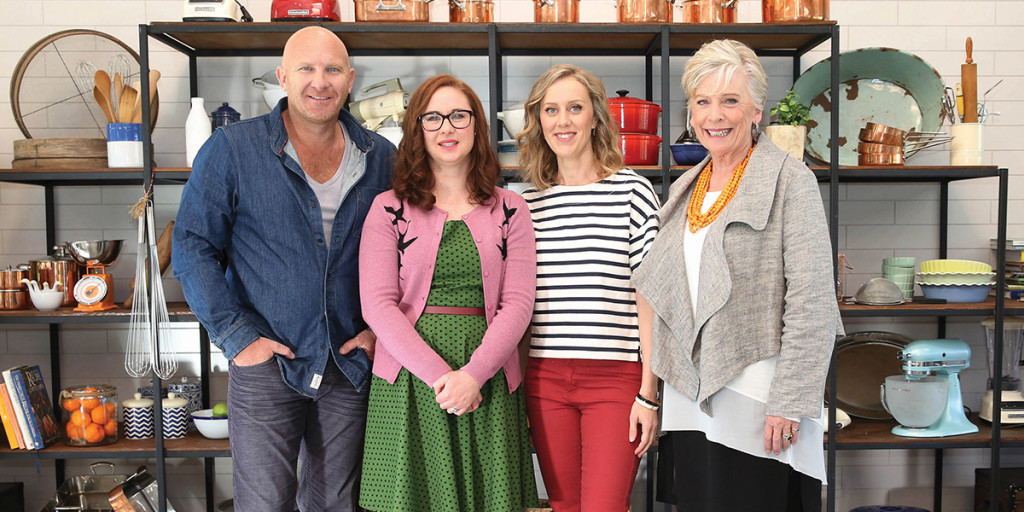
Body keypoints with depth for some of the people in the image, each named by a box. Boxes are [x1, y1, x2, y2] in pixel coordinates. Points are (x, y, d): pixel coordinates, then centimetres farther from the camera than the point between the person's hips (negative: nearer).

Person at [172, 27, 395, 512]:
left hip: (352, 364, 3)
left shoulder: (380, 158, 5)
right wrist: (236, 336, -11)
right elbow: (192, 249, -4)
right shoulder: (231, 148, -4)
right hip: (266, 363, -2)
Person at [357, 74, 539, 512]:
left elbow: (518, 303, 1)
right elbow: (377, 305, -3)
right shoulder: (389, 209, 5)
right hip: (408, 384, -1)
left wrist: (472, 375, -12)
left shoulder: (510, 211, 9)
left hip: (488, 385, 1)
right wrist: (438, 374, -13)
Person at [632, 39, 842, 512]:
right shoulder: (684, 189, 13)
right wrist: (656, 395, 15)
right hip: (689, 400, 6)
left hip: (756, 401, -6)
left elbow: (811, 302, -12)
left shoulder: (789, 179, -6)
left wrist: (789, 401, -17)